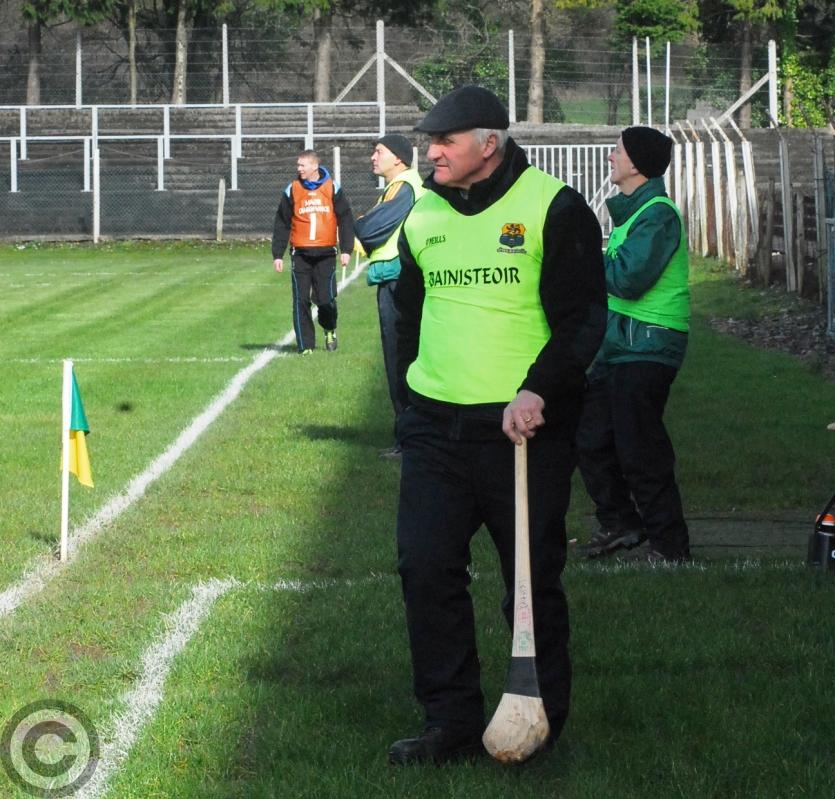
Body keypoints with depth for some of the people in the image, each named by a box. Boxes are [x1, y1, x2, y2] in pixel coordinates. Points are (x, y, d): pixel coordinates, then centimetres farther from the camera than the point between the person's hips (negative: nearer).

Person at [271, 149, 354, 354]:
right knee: (301, 301, -3)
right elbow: (282, 224, 8)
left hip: (326, 254, -1)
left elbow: (345, 219, 5)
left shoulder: (332, 189, 3)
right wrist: (278, 254, 4)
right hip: (300, 254, 1)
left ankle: (330, 330, 26)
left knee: (326, 299, -5)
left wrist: (346, 250, -3)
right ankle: (305, 345, 5)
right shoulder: (292, 191, 5)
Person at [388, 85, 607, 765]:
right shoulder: (423, 214, 11)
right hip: (435, 429, 5)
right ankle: (453, 724, 5)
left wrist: (538, 389, -22)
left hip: (525, 428, -5)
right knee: (426, 569, -3)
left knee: (534, 577, 3)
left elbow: (582, 318, -10)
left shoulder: (553, 208, -7)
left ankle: (542, 720, 17)